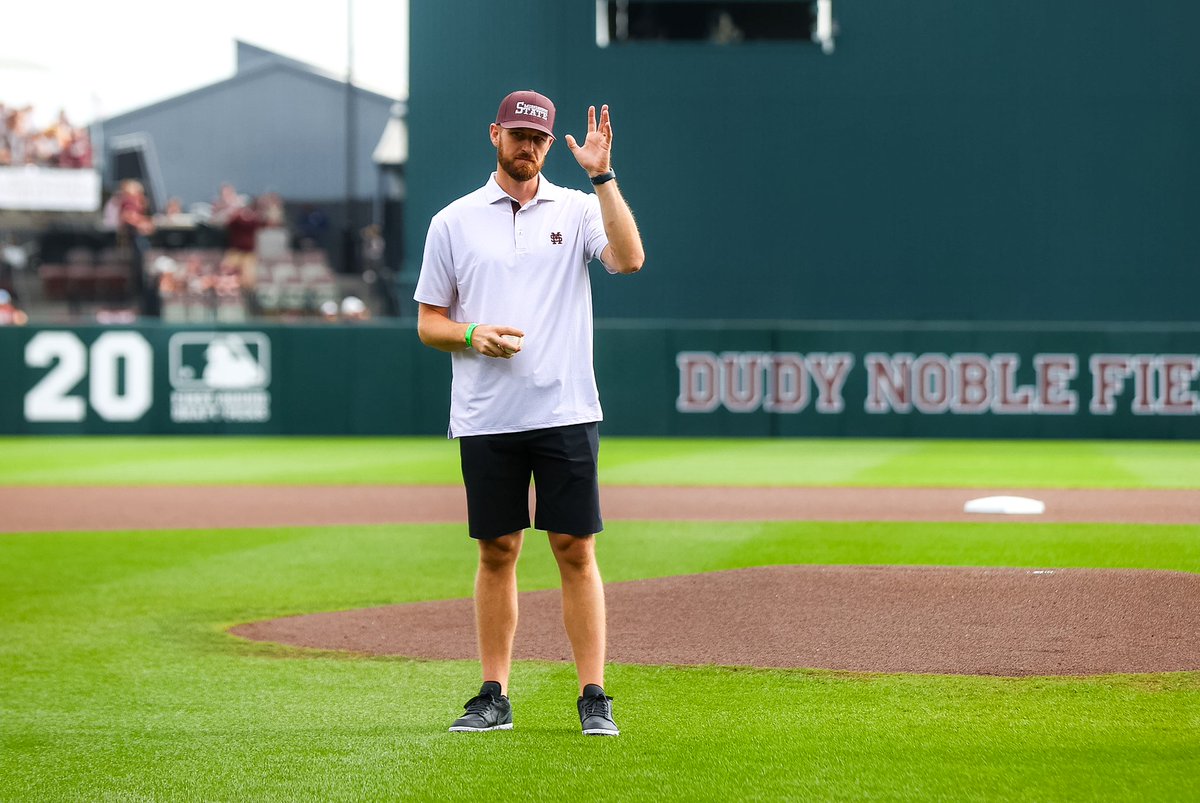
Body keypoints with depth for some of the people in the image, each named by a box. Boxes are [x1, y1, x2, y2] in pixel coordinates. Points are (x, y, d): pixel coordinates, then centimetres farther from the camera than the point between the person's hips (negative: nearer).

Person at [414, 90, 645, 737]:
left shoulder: (578, 209, 7)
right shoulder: (454, 222, 9)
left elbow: (629, 258, -13)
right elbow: (428, 322, 10)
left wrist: (602, 176, -17)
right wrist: (474, 335, -10)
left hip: (566, 414, -1)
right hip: (485, 419, 1)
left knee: (576, 550, -2)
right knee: (496, 552, 6)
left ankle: (593, 698, 1)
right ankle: (494, 697, 12)